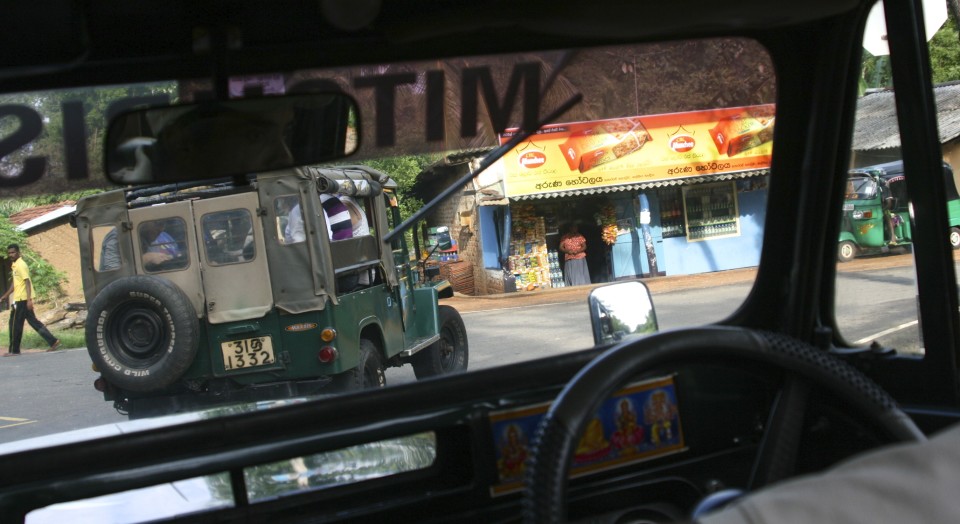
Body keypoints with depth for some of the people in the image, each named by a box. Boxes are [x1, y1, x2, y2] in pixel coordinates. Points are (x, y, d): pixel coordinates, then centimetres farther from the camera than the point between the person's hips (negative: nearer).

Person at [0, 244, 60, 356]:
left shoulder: (21, 265, -13)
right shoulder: (15, 265, 17)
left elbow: (27, 282, -20)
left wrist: (29, 299, -26)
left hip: (22, 299, -9)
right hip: (20, 299, 9)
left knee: (15, 325, -1)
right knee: (34, 322, 9)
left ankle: (14, 350, 7)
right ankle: (53, 341, 6)